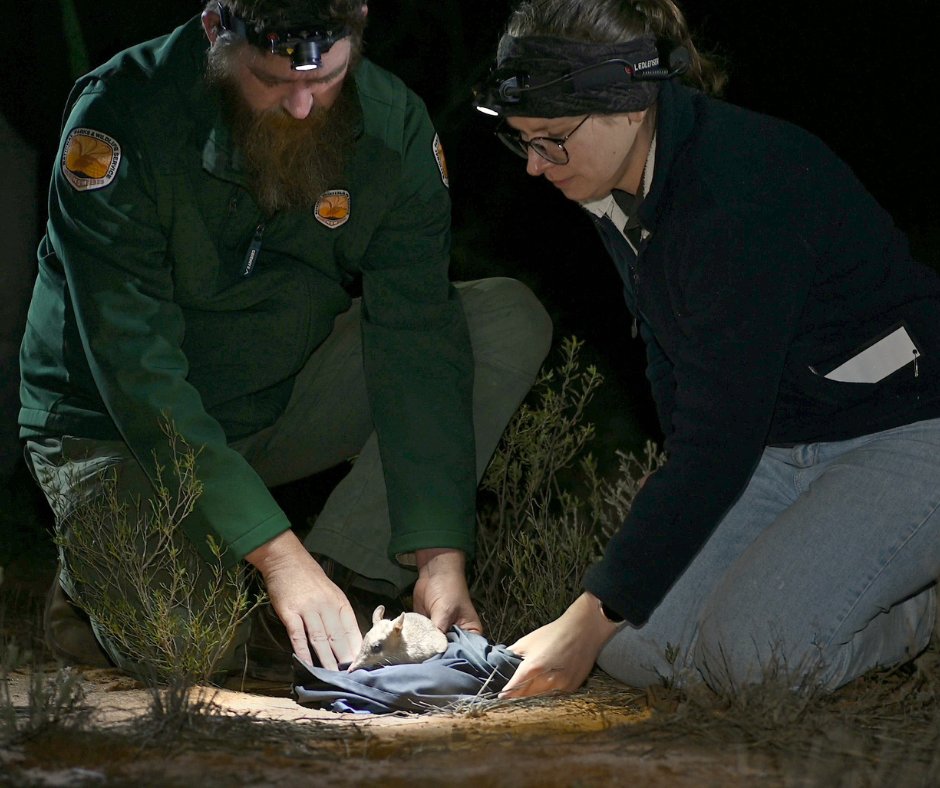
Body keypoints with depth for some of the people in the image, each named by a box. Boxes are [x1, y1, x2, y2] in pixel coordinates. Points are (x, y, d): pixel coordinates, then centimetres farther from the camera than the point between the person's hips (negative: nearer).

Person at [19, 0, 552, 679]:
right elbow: (137, 366, -30)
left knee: (512, 322, -14)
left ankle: (342, 572, -13)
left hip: (285, 406, 4)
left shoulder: (392, 126, -14)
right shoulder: (121, 119, -26)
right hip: (113, 422, -4)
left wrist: (440, 554, -28)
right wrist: (277, 553, -36)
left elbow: (416, 343, -16)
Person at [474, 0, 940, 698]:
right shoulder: (616, 192, 0)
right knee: (634, 646, -11)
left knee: (757, 647, -29)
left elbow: (719, 438, -27)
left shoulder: (744, 185, -28)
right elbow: (674, 375, 12)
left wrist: (590, 620, -25)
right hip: (780, 448, 9)